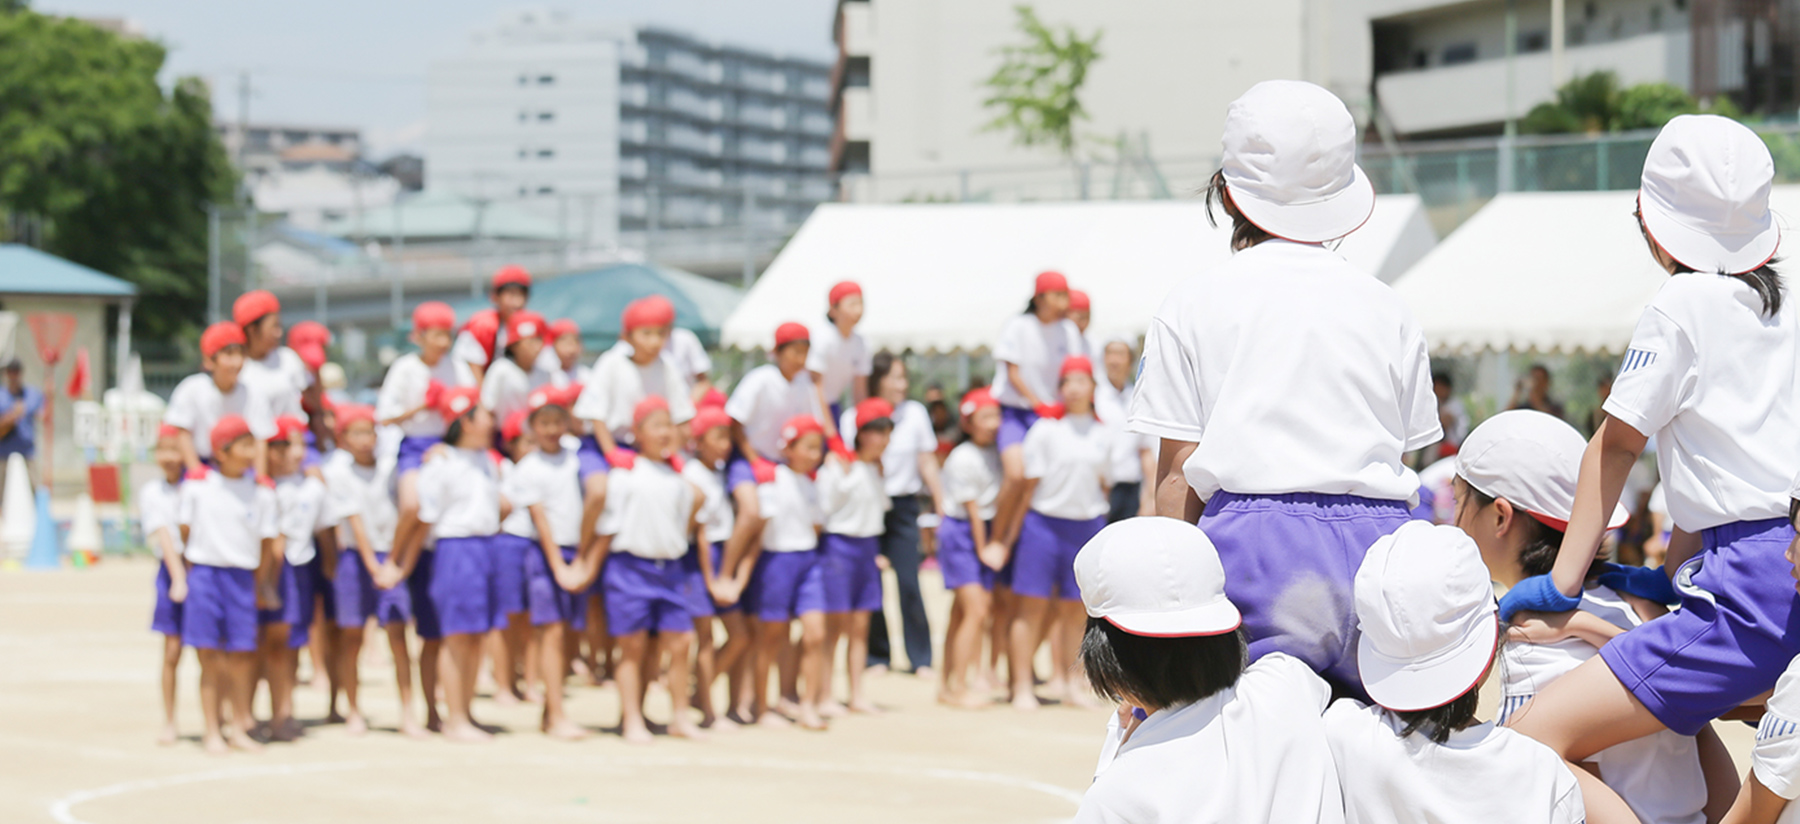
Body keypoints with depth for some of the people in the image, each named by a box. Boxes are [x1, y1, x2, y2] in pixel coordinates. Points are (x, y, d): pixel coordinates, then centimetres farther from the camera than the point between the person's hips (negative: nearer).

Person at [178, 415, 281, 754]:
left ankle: (239, 727, 15)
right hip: (204, 572, -1)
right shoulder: (197, 484, -1)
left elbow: (267, 541, 5)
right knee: (209, 657, 1)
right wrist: (193, 571, 8)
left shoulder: (260, 491, 1)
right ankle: (212, 730, 8)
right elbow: (185, 529, 7)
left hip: (242, 576, 1)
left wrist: (261, 585, 7)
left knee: (241, 655, 2)